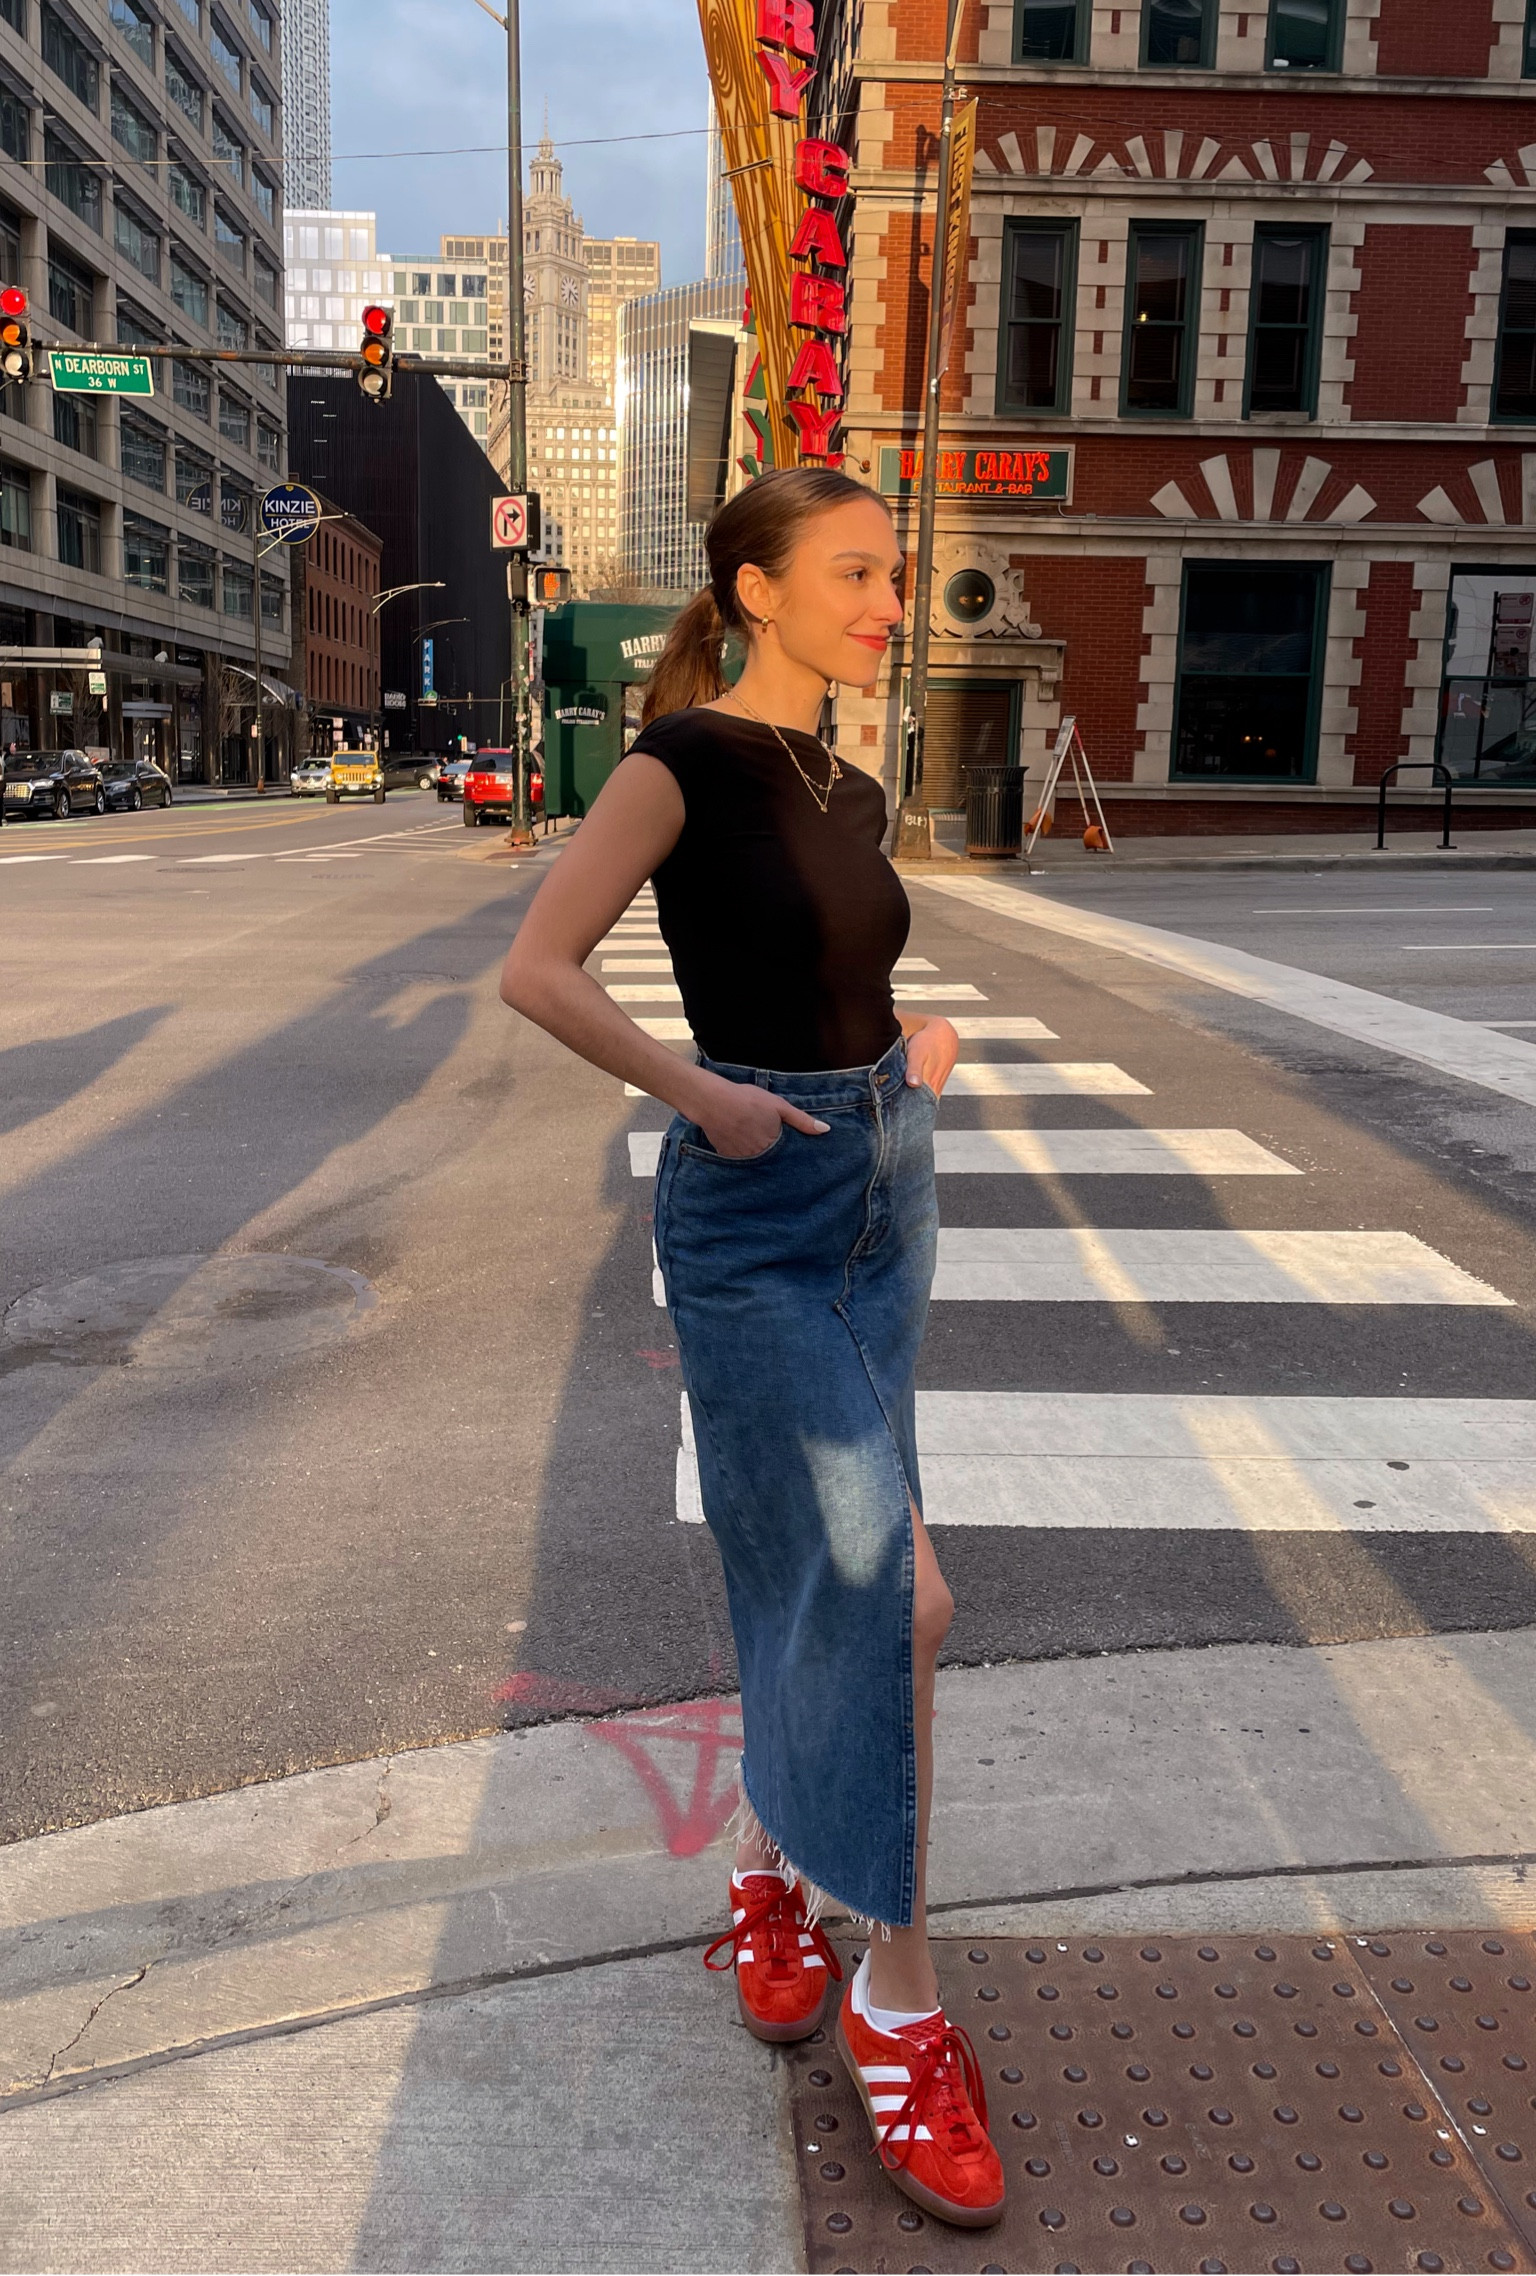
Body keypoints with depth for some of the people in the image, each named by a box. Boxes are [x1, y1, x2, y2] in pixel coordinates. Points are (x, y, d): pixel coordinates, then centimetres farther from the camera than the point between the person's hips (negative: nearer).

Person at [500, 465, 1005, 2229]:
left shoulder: (848, 788, 12)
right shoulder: (688, 757, -10)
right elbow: (536, 969, -15)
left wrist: (909, 1052, 6)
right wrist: (701, 1098, -19)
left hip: (885, 1193, 8)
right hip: (753, 1216, -8)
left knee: (821, 1570, 15)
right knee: (890, 1588, -11)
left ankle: (773, 1863, 36)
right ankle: (898, 1998, 5)